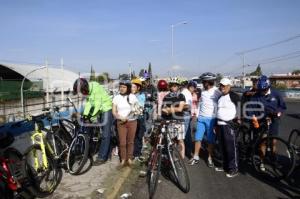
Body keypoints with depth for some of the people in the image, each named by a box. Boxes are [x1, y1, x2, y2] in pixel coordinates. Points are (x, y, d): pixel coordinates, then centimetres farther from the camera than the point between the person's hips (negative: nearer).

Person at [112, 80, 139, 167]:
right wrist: (121, 118, -17)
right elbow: (114, 111, -1)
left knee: (130, 141, 8)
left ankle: (129, 158, 22)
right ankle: (123, 159, 14)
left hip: (132, 121, 0)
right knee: (122, 142, -1)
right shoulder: (116, 97, 1)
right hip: (121, 122, 0)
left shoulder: (132, 97, 1)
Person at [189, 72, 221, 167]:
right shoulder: (203, 91, 8)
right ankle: (196, 157, 17)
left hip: (211, 119, -5)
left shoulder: (217, 92, -10)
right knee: (198, 138, 6)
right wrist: (198, 114, 14)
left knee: (210, 140, 6)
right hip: (201, 118, 5)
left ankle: (210, 158, 21)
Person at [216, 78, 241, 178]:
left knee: (231, 147, -4)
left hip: (229, 125, -8)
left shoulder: (233, 95, -7)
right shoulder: (220, 97, 16)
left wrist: (238, 117, -20)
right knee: (223, 147, 14)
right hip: (220, 124, 8)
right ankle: (225, 166, 26)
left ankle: (234, 169, 6)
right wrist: (216, 124, 20)